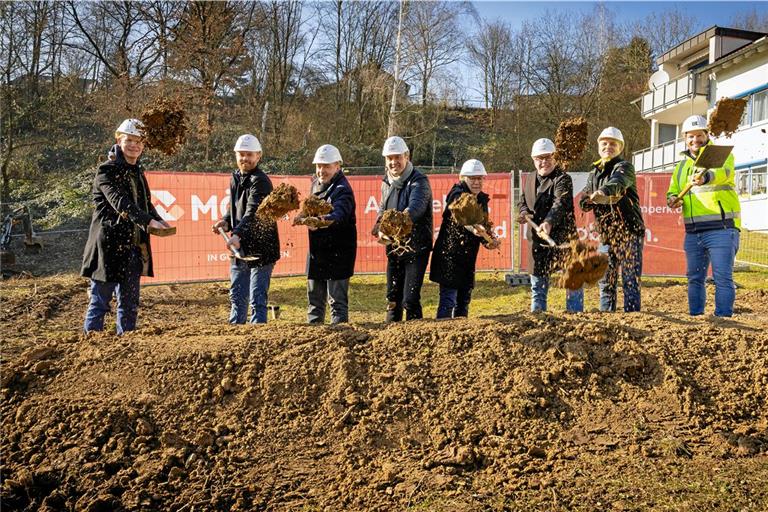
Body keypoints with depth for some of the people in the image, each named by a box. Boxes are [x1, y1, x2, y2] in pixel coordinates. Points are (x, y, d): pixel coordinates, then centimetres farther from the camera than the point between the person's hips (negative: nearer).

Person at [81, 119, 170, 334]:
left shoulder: (137, 172, 14)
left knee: (130, 304, 14)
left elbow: (146, 203, 21)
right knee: (100, 301, 0)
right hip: (110, 246, -7)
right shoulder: (107, 171, -9)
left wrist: (159, 220, 1)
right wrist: (148, 221, -35)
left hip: (134, 248, 7)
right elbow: (120, 202, -23)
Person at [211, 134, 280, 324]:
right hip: (240, 250, 9)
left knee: (257, 299, -4)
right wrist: (226, 221, 2)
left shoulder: (260, 181, -14)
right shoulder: (236, 178, 12)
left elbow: (253, 213, -27)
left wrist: (237, 234, -40)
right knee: (237, 297, 17)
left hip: (260, 249, -8)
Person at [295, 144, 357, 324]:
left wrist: (324, 220, -54)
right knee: (314, 297, 16)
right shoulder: (316, 183, 9)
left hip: (338, 252, -8)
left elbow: (339, 213, -37)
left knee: (337, 299, -2)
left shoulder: (342, 189, -16)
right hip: (316, 250, 8)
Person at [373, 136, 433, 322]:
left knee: (410, 300, -8)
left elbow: (415, 208, -34)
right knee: (393, 297, 13)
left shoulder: (418, 181, -15)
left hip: (416, 248, -7)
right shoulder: (387, 182, 8)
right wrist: (378, 224, -1)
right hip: (393, 249, 7)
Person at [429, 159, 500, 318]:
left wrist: (489, 241, -10)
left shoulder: (482, 199, 10)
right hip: (449, 256, -8)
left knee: (464, 299, 14)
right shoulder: (458, 194, -14)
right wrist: (472, 227, -57)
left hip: (468, 257, 8)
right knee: (448, 299, -11)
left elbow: (483, 225, 12)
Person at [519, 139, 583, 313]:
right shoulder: (530, 181, 11)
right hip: (537, 239, 7)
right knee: (537, 279, 16)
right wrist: (524, 213, -5)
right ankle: (537, 312, 27)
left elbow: (560, 204, -28)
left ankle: (575, 313, 7)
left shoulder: (562, 179, -13)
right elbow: (522, 202, 19)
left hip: (562, 237, -7)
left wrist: (549, 222, -46)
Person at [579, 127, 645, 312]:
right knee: (605, 281, 10)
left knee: (630, 281, -7)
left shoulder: (624, 167, -3)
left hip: (629, 232, -6)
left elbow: (618, 182, -28)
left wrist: (603, 191, -49)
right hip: (606, 234, 6)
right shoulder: (594, 173, 17)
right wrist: (596, 200, -14)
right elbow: (583, 202, 8)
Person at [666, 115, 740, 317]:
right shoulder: (681, 166, 19)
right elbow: (673, 191, 21)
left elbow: (723, 172, -22)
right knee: (694, 278, 10)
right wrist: (672, 200, -5)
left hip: (721, 229, -6)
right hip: (693, 232, 6)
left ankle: (723, 319, -3)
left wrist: (706, 177, -45)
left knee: (722, 277, -7)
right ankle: (695, 317, 19)